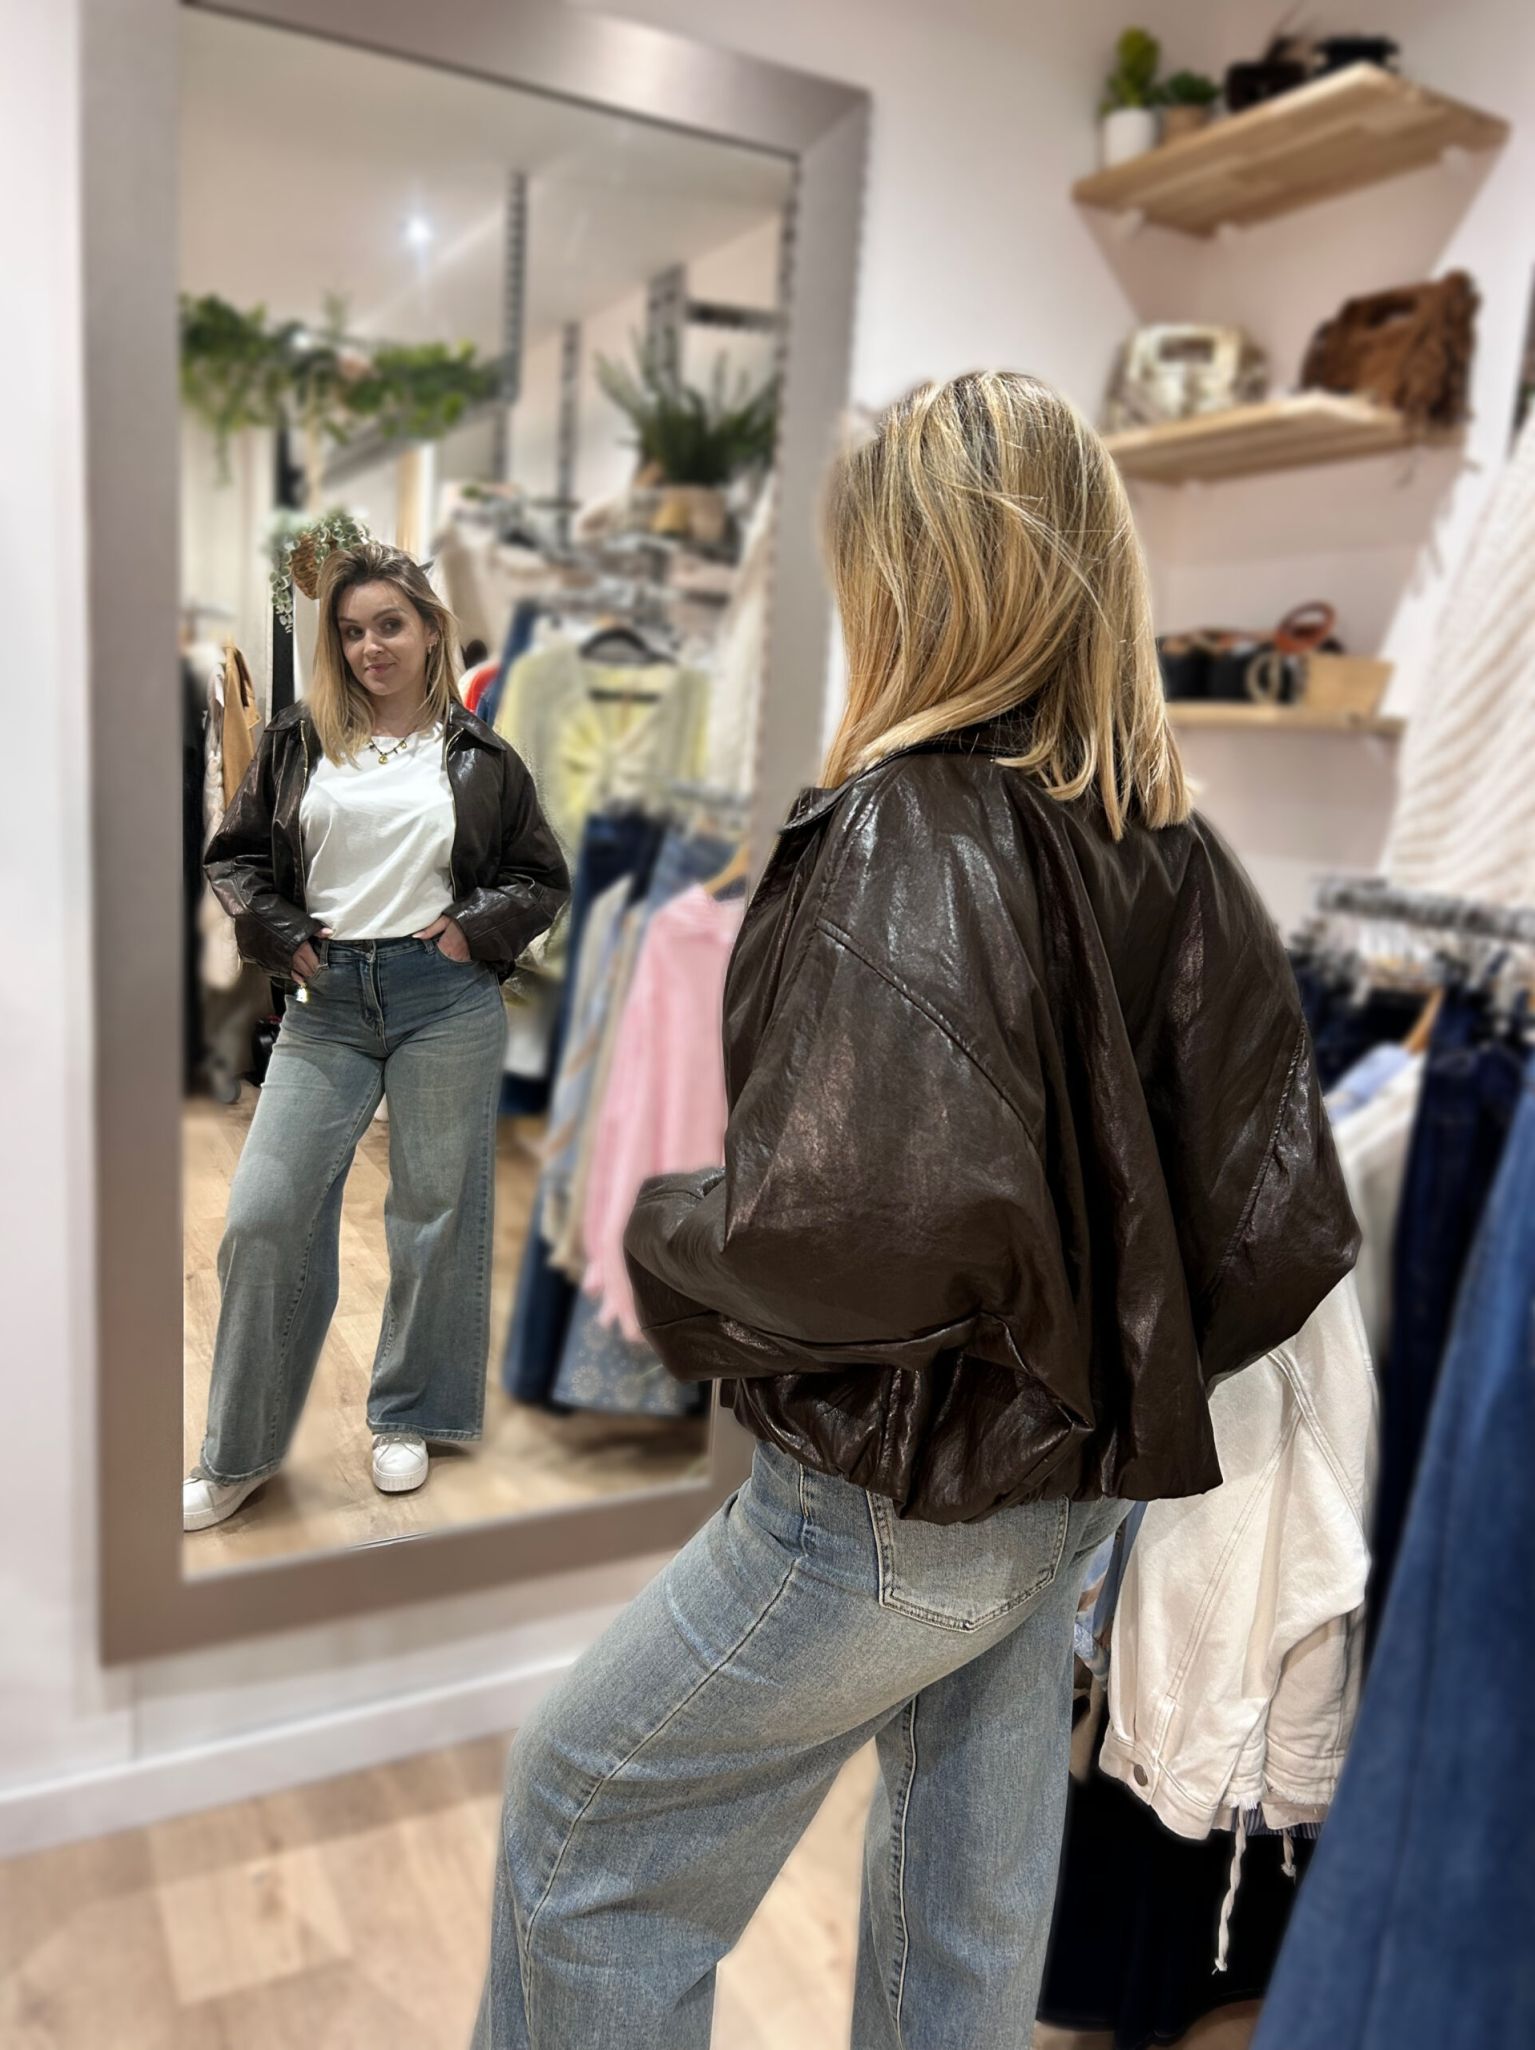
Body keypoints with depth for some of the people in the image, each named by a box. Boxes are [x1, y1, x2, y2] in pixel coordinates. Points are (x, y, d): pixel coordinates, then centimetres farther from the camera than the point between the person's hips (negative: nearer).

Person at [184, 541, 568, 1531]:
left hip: (447, 1001, -1)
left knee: (436, 1214, 6)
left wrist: (474, 929, -6)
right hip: (327, 1001, 1)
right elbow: (233, 855, 13)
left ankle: (408, 1419, 26)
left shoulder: (479, 755, 6)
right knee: (265, 1214, -2)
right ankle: (238, 1455, 15)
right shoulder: (298, 742, 8)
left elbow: (543, 878, 9)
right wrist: (282, 938, -2)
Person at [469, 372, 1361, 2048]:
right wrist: (1112, 1360, 14)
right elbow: (1285, 1229, 2)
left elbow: (867, 1224, -35)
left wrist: (667, 1239, -16)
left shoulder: (909, 834, -22)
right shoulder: (1174, 852, 0)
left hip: (893, 1503, -7)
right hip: (1075, 1496, 8)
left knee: (580, 1814, 17)